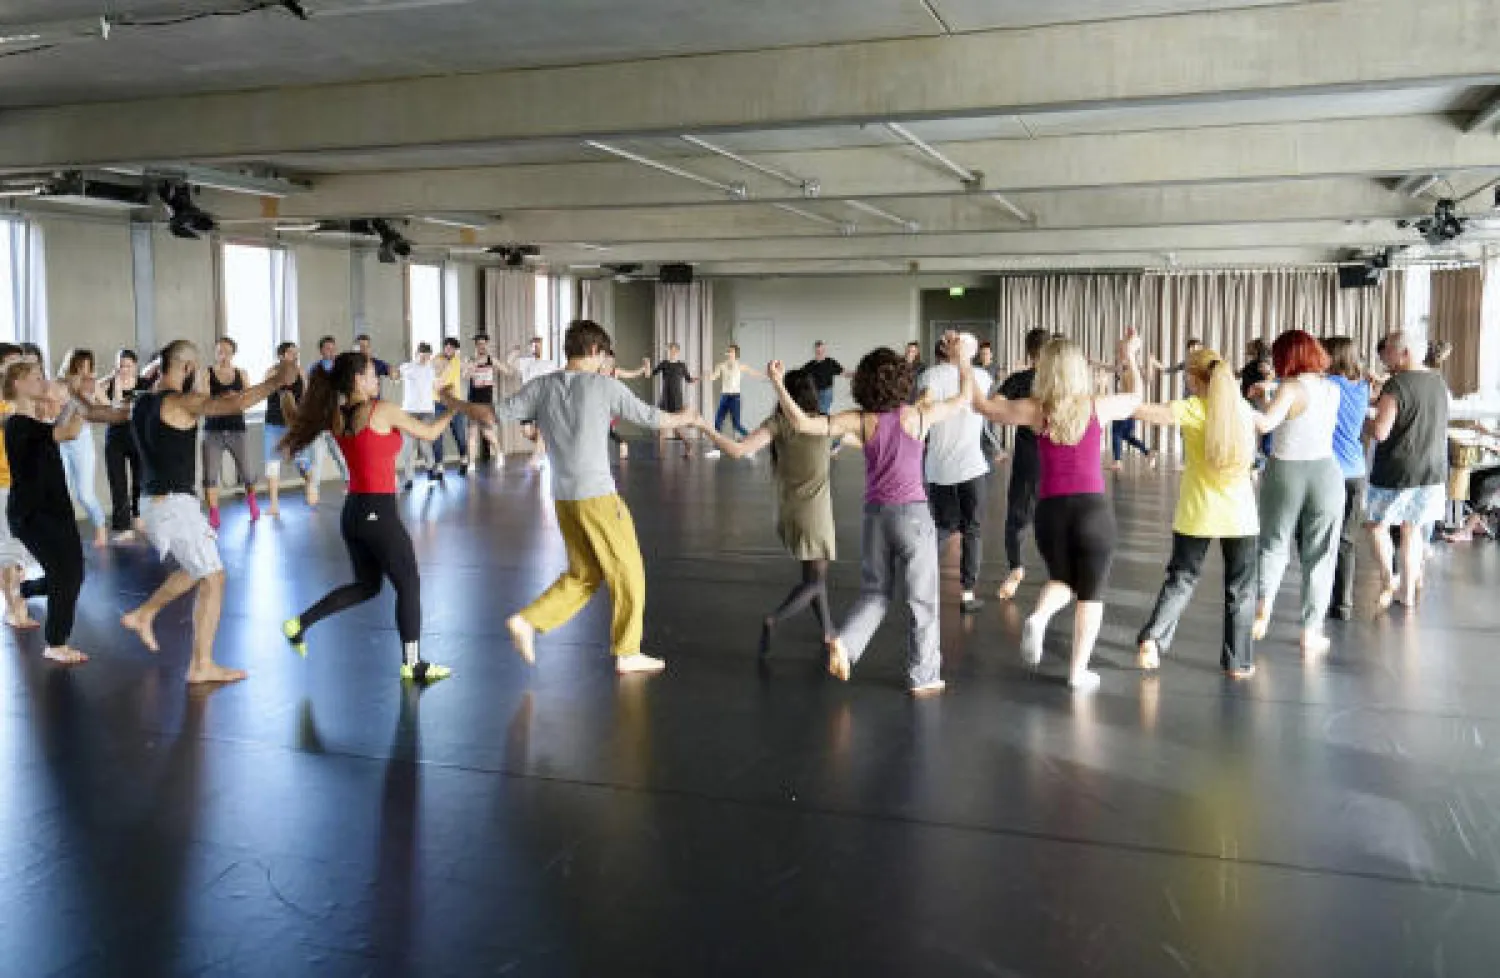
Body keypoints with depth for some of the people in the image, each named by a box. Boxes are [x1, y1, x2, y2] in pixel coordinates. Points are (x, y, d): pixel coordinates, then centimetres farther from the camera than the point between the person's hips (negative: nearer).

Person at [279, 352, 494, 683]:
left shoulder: (336, 417, 6)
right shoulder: (383, 410, -11)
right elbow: (428, 434, -1)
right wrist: (454, 409, 13)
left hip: (352, 512, 7)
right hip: (379, 512, -7)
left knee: (367, 585, 23)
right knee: (409, 585, 6)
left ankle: (300, 623, 17)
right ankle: (413, 664, 12)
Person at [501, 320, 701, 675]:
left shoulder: (542, 387, 4)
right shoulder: (605, 386, -7)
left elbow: (498, 414, 0)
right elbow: (650, 418, 2)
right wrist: (683, 419, 22)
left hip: (562, 497, 6)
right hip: (597, 495, -6)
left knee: (583, 575, 19)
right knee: (628, 572, 8)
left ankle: (527, 621, 7)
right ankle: (627, 653, 15)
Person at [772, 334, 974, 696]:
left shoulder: (861, 421, -6)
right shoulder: (919, 415, -8)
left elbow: (803, 424, -13)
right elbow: (965, 397, 7)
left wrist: (778, 383, -7)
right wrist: (960, 359, 19)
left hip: (875, 514, 2)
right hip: (912, 513, -2)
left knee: (875, 592, 19)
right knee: (921, 599, 9)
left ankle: (845, 642, -4)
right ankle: (922, 677, 16)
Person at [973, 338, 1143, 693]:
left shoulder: (1035, 410, -2)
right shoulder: (1099, 407, 0)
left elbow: (981, 404, 8)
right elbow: (1135, 398, 21)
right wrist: (1130, 360, 38)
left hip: (1051, 510, 1)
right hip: (1093, 508, -1)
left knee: (1061, 580, 24)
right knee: (1091, 593, 12)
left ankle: (1038, 617, -6)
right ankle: (1078, 672, 13)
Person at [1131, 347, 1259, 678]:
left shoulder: (1191, 409, -12)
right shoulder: (1243, 409, 1)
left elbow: (1139, 409, -22)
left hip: (1197, 513, -2)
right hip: (1240, 515, 2)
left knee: (1181, 579, 13)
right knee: (1240, 589, 14)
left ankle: (1153, 637, -5)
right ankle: (1238, 662, 19)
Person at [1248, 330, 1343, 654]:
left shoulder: (1292, 387, -13)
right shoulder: (1332, 389, 4)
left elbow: (1265, 423, -26)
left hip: (1286, 472, -3)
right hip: (1325, 472, 3)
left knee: (1273, 545, 16)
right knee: (1318, 555, 9)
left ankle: (1263, 608, -1)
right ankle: (1311, 632, 12)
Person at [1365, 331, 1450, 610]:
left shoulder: (1396, 385, -18)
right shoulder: (1439, 382, 5)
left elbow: (1380, 433, -22)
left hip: (1397, 472, -6)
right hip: (1434, 471, 6)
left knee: (1377, 524, 12)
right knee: (1412, 528, 15)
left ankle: (1387, 581, 3)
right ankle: (1408, 591, 20)